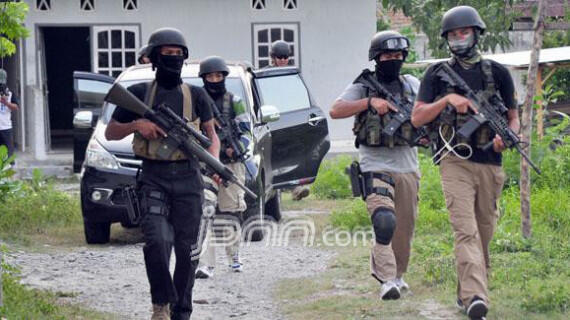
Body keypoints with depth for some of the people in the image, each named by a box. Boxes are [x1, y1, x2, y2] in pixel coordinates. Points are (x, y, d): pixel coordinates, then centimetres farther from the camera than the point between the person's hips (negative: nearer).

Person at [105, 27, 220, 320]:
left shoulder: (196, 96, 9)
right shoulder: (139, 94, 6)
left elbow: (211, 135, 13)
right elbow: (110, 133, 11)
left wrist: (214, 161, -7)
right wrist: (136, 125, -9)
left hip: (188, 178, 2)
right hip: (153, 178, -2)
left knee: (187, 250, 2)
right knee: (156, 241, -20)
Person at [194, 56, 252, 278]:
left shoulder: (235, 102, 8)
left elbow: (246, 132, 4)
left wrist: (235, 150, -14)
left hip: (231, 164, 0)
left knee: (231, 214, 6)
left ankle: (233, 256, 24)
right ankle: (206, 264, -15)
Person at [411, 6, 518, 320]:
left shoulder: (497, 73, 9)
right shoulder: (437, 74, 7)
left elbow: (513, 117, 14)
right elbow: (417, 117, 3)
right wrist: (447, 100, -12)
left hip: (489, 163, 3)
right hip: (455, 162, -3)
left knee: (484, 234, 10)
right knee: (465, 230, -17)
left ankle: (466, 292, 25)